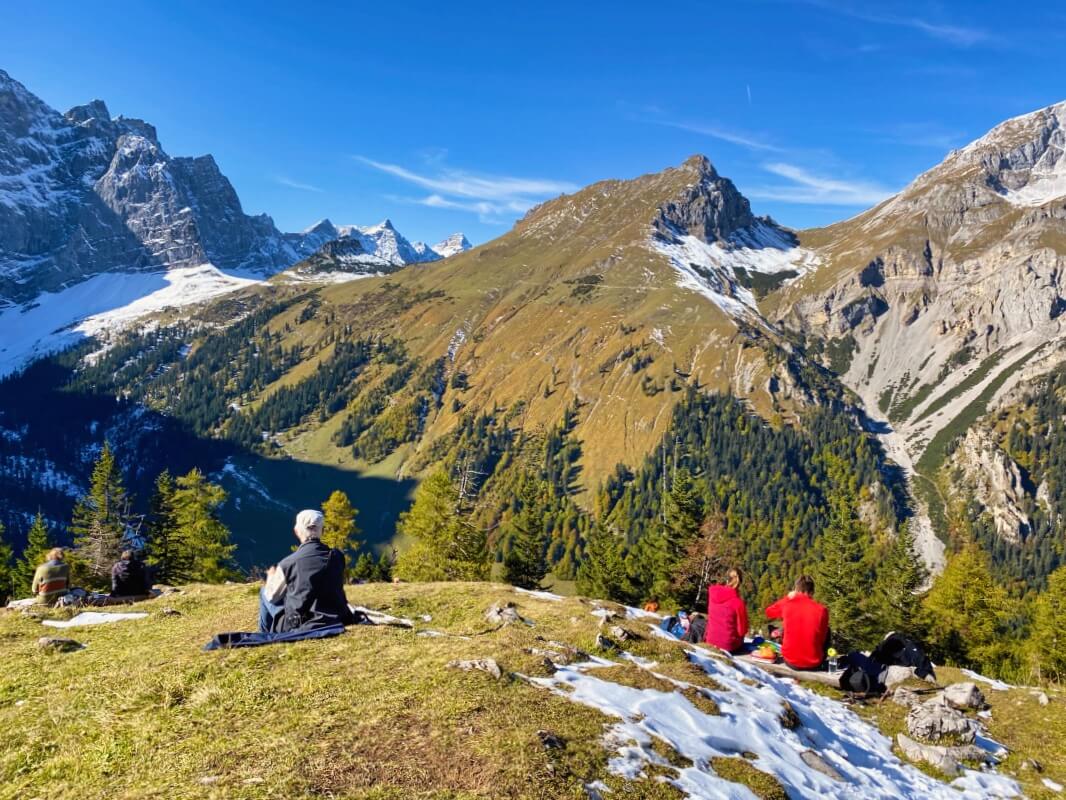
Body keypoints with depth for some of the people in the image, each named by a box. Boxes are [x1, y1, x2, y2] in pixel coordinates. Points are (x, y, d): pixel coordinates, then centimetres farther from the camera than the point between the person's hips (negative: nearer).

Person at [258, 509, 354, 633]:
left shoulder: (287, 563, -12)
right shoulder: (338, 557, -5)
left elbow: (271, 596, 4)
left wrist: (271, 577, 27)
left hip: (299, 628, -4)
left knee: (264, 592, 18)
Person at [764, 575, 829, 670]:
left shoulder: (786, 605, -9)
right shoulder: (822, 610, -11)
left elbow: (769, 613, 14)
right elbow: (822, 639, 4)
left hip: (790, 661, 1)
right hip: (814, 664, -1)